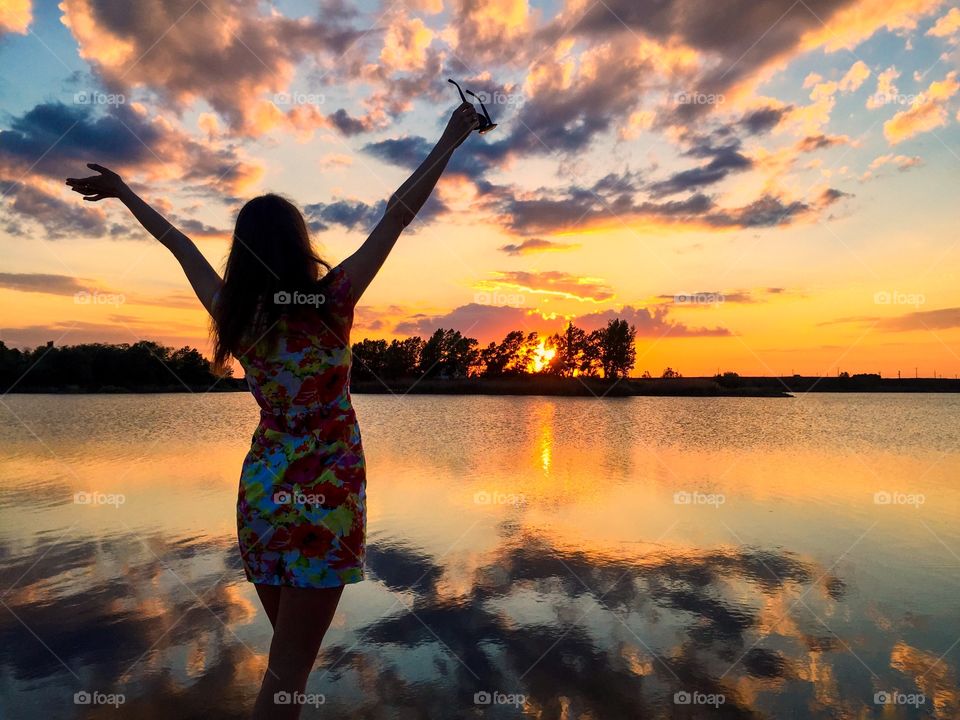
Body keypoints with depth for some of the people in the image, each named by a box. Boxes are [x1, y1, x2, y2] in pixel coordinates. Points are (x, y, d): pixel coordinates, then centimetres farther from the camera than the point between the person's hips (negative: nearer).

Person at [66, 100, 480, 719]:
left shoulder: (233, 313, 0)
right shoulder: (330, 301, -12)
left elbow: (179, 243, 16)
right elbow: (398, 215, -7)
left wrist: (125, 193, 32)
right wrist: (450, 140, 2)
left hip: (260, 487, 6)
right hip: (324, 493, -5)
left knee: (290, 649, 21)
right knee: (290, 665, 3)